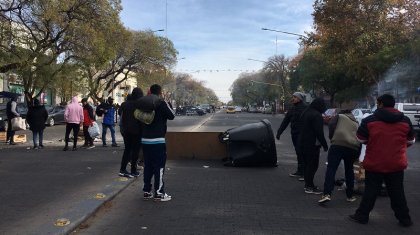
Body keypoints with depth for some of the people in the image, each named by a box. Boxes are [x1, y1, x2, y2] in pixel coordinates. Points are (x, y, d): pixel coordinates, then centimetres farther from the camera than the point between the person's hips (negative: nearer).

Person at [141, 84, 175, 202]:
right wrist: (169, 104, 9)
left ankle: (146, 191, 18)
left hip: (145, 140, 7)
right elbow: (172, 116, -5)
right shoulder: (162, 103, -11)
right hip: (158, 140, -7)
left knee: (148, 166, 13)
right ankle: (159, 193, 2)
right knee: (159, 166, 0)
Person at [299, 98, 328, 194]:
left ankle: (307, 184, 23)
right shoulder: (317, 115, -17)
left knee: (307, 164, 16)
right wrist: (325, 145, -12)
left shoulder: (305, 113, 12)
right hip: (312, 144, -9)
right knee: (313, 165, -2)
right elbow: (319, 132, -20)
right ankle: (309, 186, 0)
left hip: (303, 142, 9)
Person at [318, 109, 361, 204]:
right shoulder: (356, 123, 30)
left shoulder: (339, 116, 18)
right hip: (353, 147, 5)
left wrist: (332, 138, 11)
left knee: (331, 169, -8)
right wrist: (357, 155, 29)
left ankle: (327, 194, -21)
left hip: (338, 144, -5)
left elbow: (331, 125, -2)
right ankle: (350, 196, 26)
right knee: (349, 170, 21)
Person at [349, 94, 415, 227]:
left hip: (374, 163, -2)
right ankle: (404, 219, 22)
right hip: (397, 164, 2)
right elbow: (411, 141, 11)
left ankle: (362, 216, 16)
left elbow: (361, 139, -1)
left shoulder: (369, 121, -10)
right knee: (397, 192, 14)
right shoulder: (405, 121, 0)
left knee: (370, 191, 8)